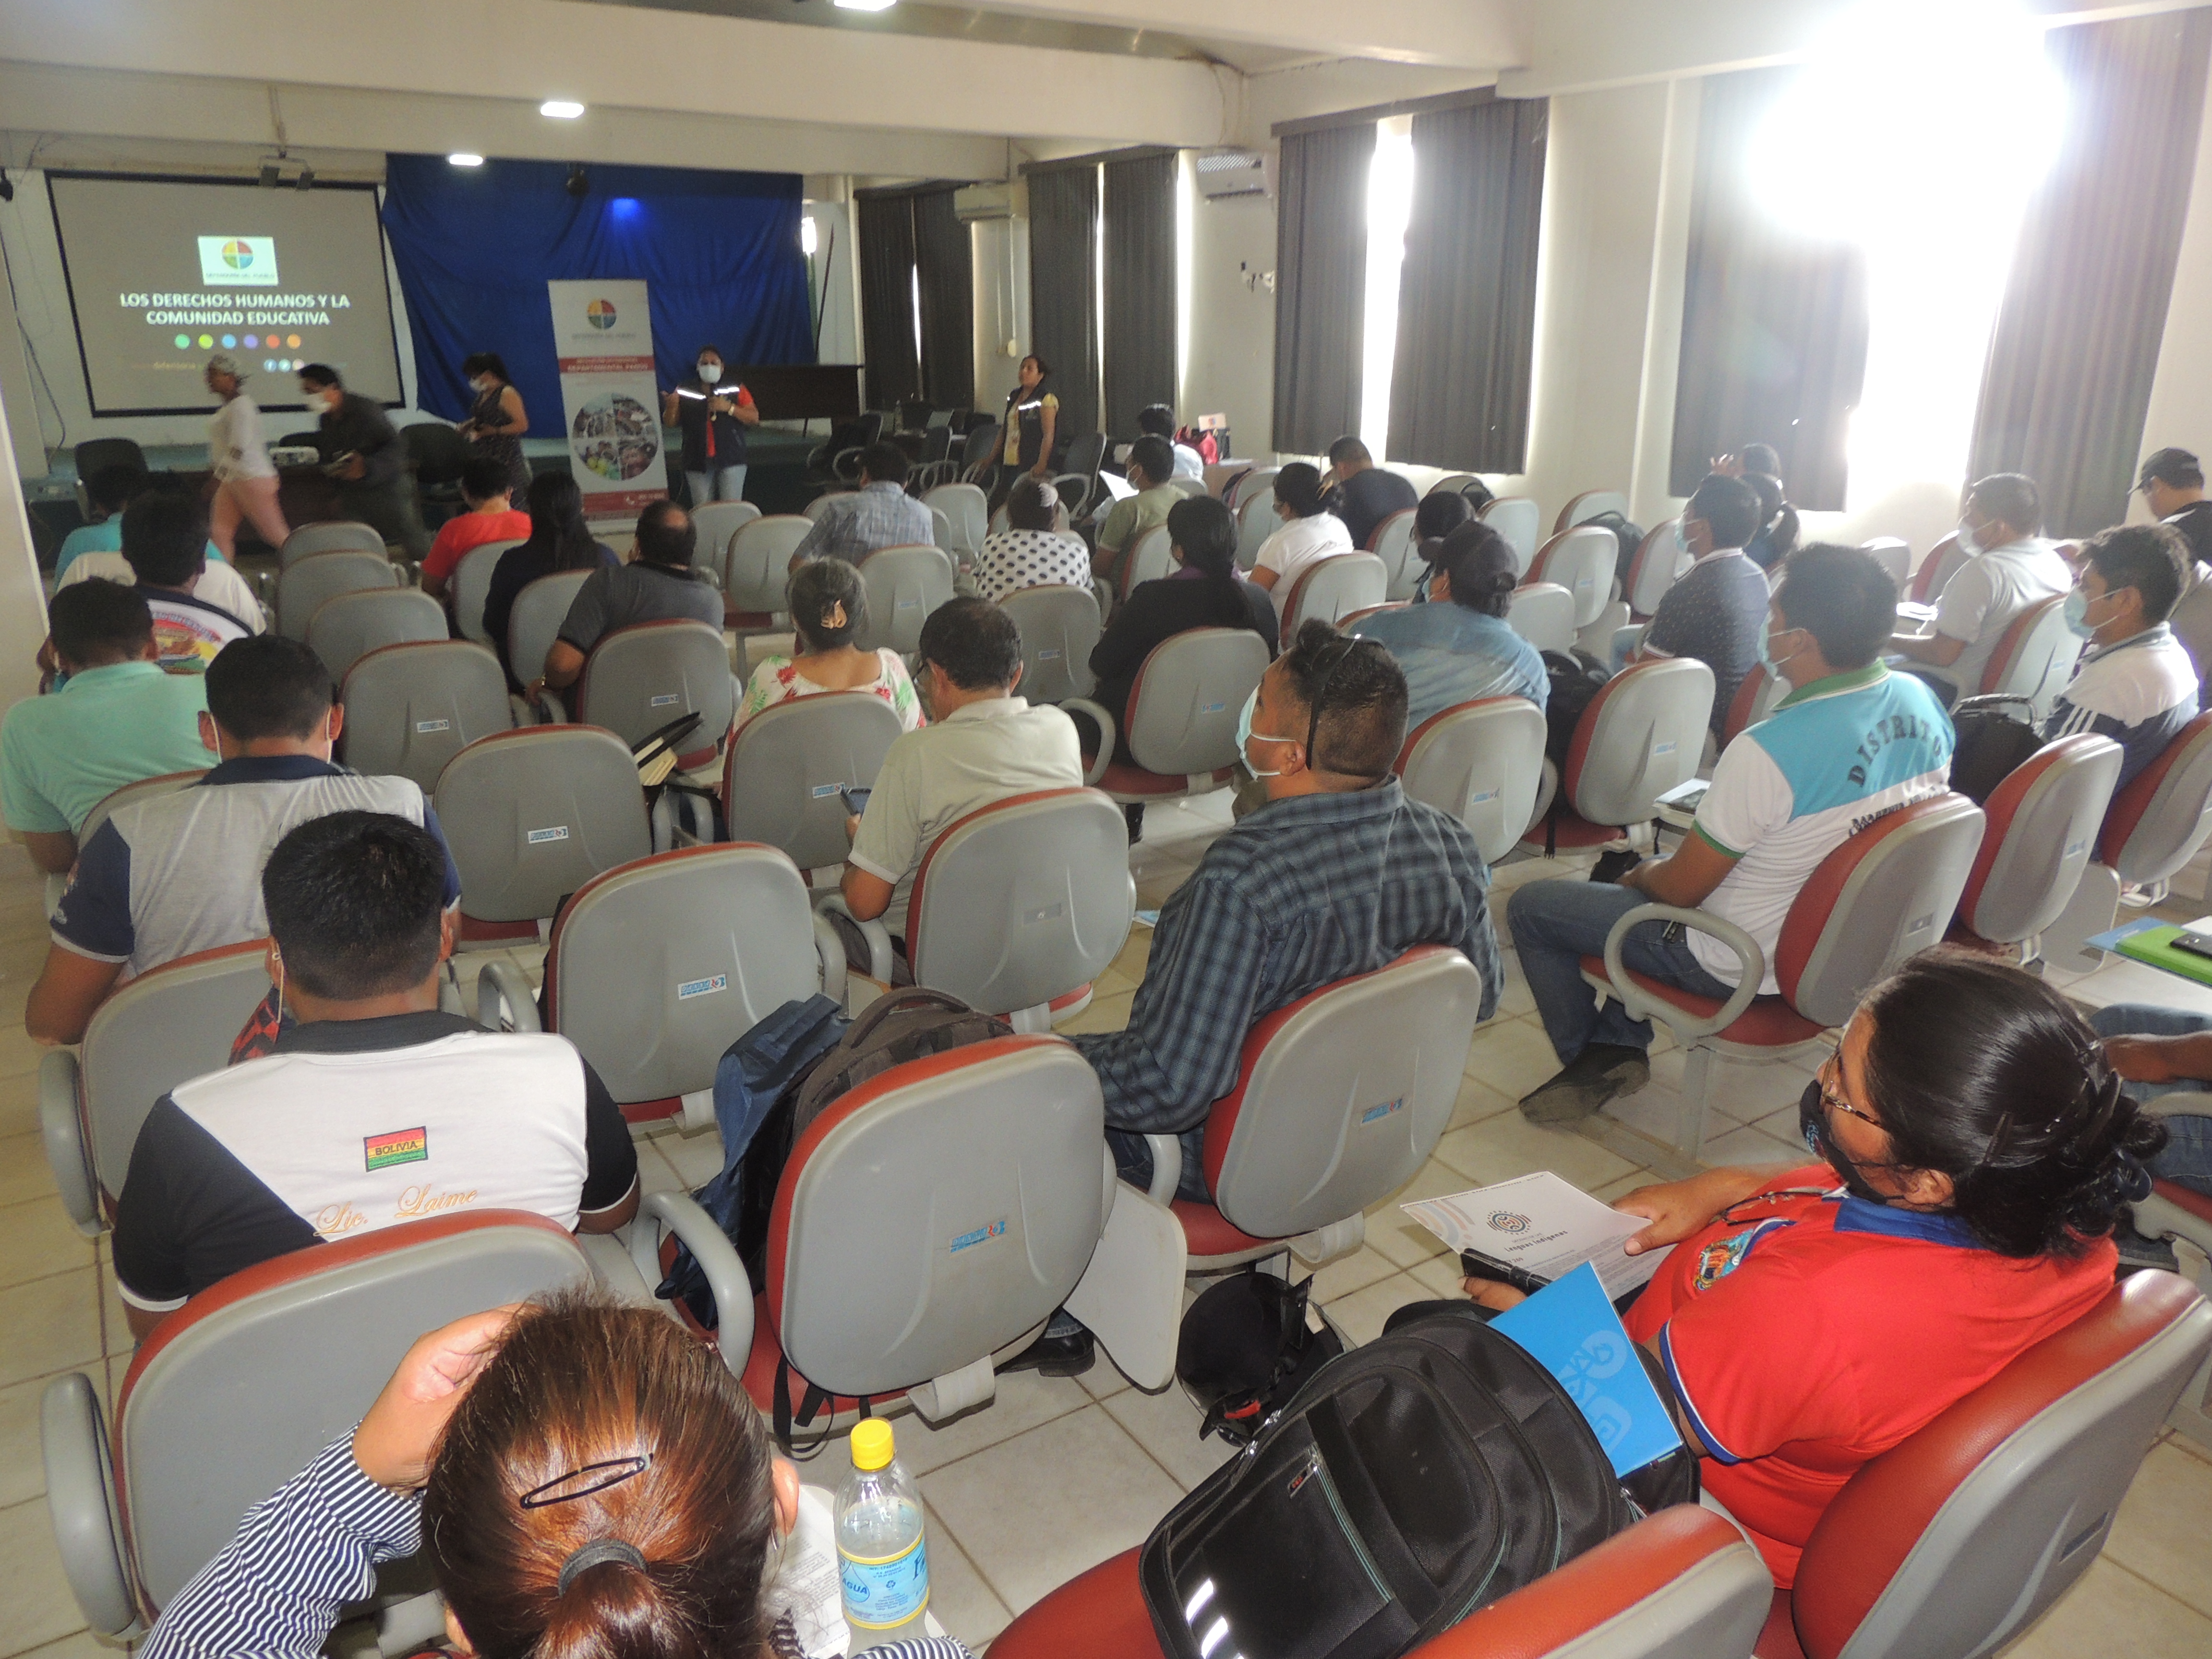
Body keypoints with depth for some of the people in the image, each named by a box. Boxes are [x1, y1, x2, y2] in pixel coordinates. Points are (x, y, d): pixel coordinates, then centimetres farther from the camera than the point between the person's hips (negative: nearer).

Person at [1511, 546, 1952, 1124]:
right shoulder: (1922, 702, -9)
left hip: (1744, 967, -8)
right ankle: (1621, 1045, 25)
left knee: (1531, 906, 4)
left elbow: (1682, 888, -21)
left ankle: (1592, 1057, 19)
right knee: (1648, 864, 27)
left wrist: (1641, 874, 3)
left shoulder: (1768, 751, -33)